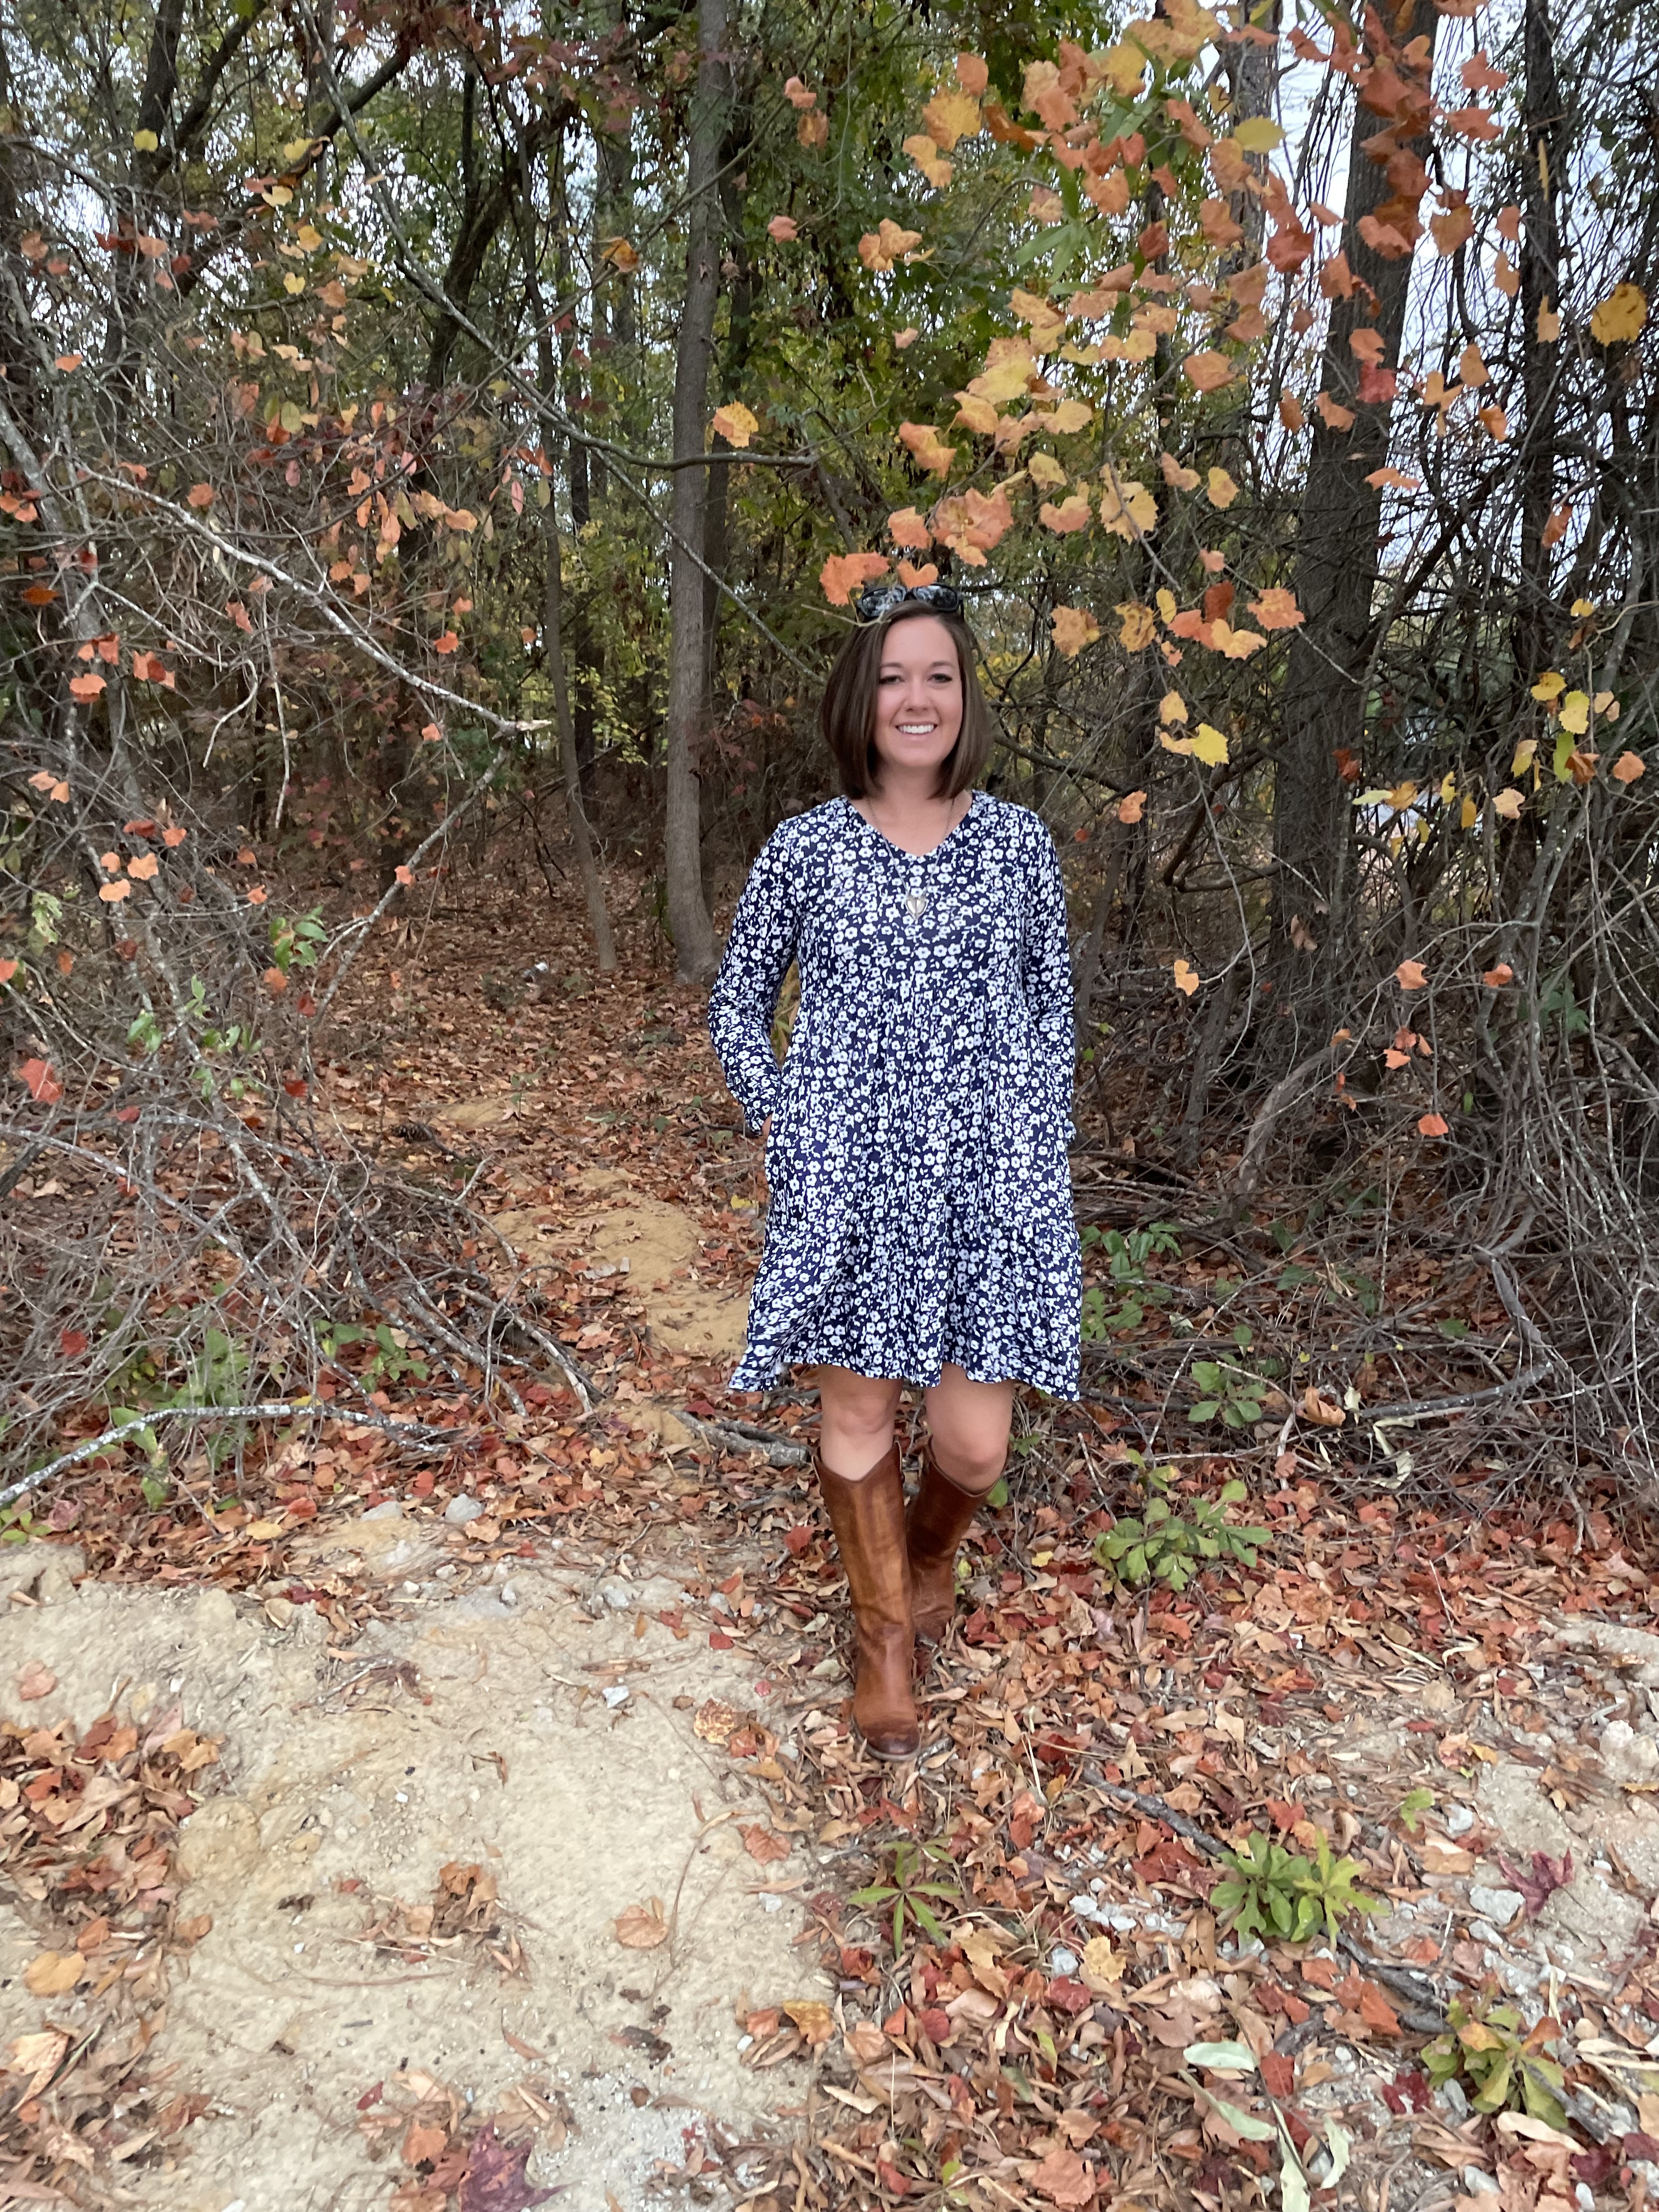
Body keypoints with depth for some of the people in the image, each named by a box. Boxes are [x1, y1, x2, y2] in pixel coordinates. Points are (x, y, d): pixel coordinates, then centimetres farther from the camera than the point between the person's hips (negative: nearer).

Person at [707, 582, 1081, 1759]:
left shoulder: (1019, 841, 4)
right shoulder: (804, 849, 1)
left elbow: (1051, 1001, 12)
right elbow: (738, 1007, 11)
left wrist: (1043, 1141, 4)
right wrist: (785, 1124, -1)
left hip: (986, 1177, 1)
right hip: (844, 1177, 0)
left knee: (975, 1440, 1)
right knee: (857, 1405, 9)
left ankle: (934, 1550, 38)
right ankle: (885, 1629, 34)